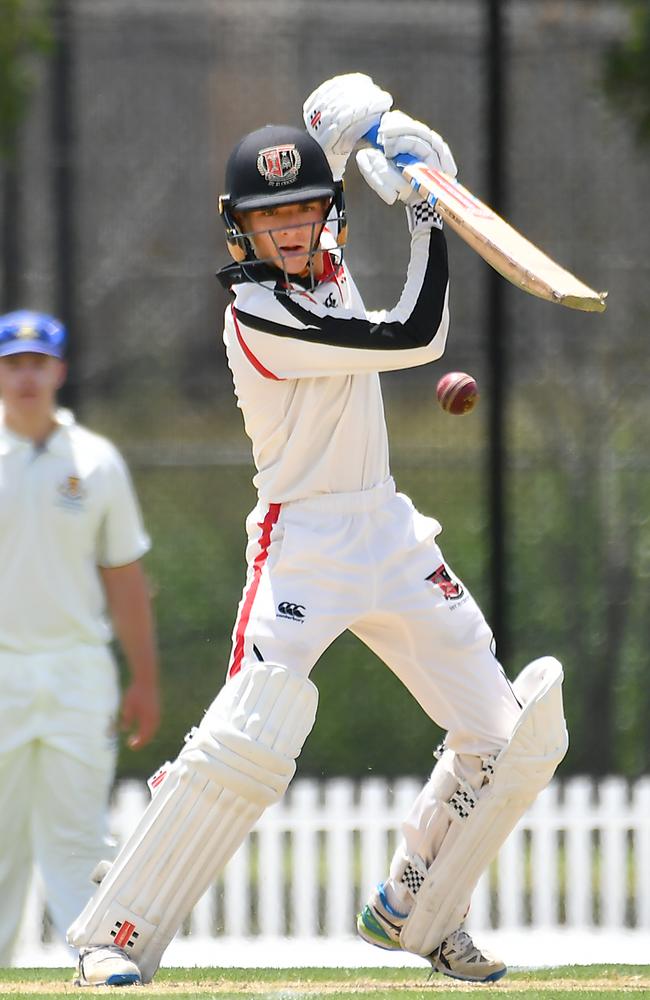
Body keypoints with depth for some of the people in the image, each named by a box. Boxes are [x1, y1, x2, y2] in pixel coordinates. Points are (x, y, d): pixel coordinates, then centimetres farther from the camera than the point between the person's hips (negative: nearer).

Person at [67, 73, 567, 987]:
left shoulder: (323, 261, 4)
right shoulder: (260, 312, -20)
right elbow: (415, 338, -22)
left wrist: (340, 130, 4)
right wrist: (427, 215, -15)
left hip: (389, 534, 8)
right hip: (303, 542, -8)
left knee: (512, 738, 6)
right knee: (251, 740, -24)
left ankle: (413, 911, 24)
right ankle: (116, 936, -16)